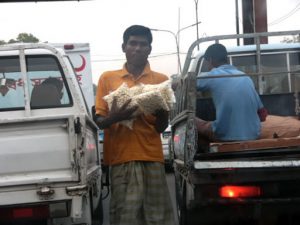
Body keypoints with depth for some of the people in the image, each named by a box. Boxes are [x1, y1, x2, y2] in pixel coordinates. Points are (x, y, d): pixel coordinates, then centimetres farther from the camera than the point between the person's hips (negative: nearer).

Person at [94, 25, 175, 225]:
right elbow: (99, 121, 7)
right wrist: (114, 117, -15)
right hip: (120, 158, 0)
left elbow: (161, 127, 7)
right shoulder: (108, 78, 7)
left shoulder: (161, 80, 7)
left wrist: (160, 109, -15)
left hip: (152, 158, 1)